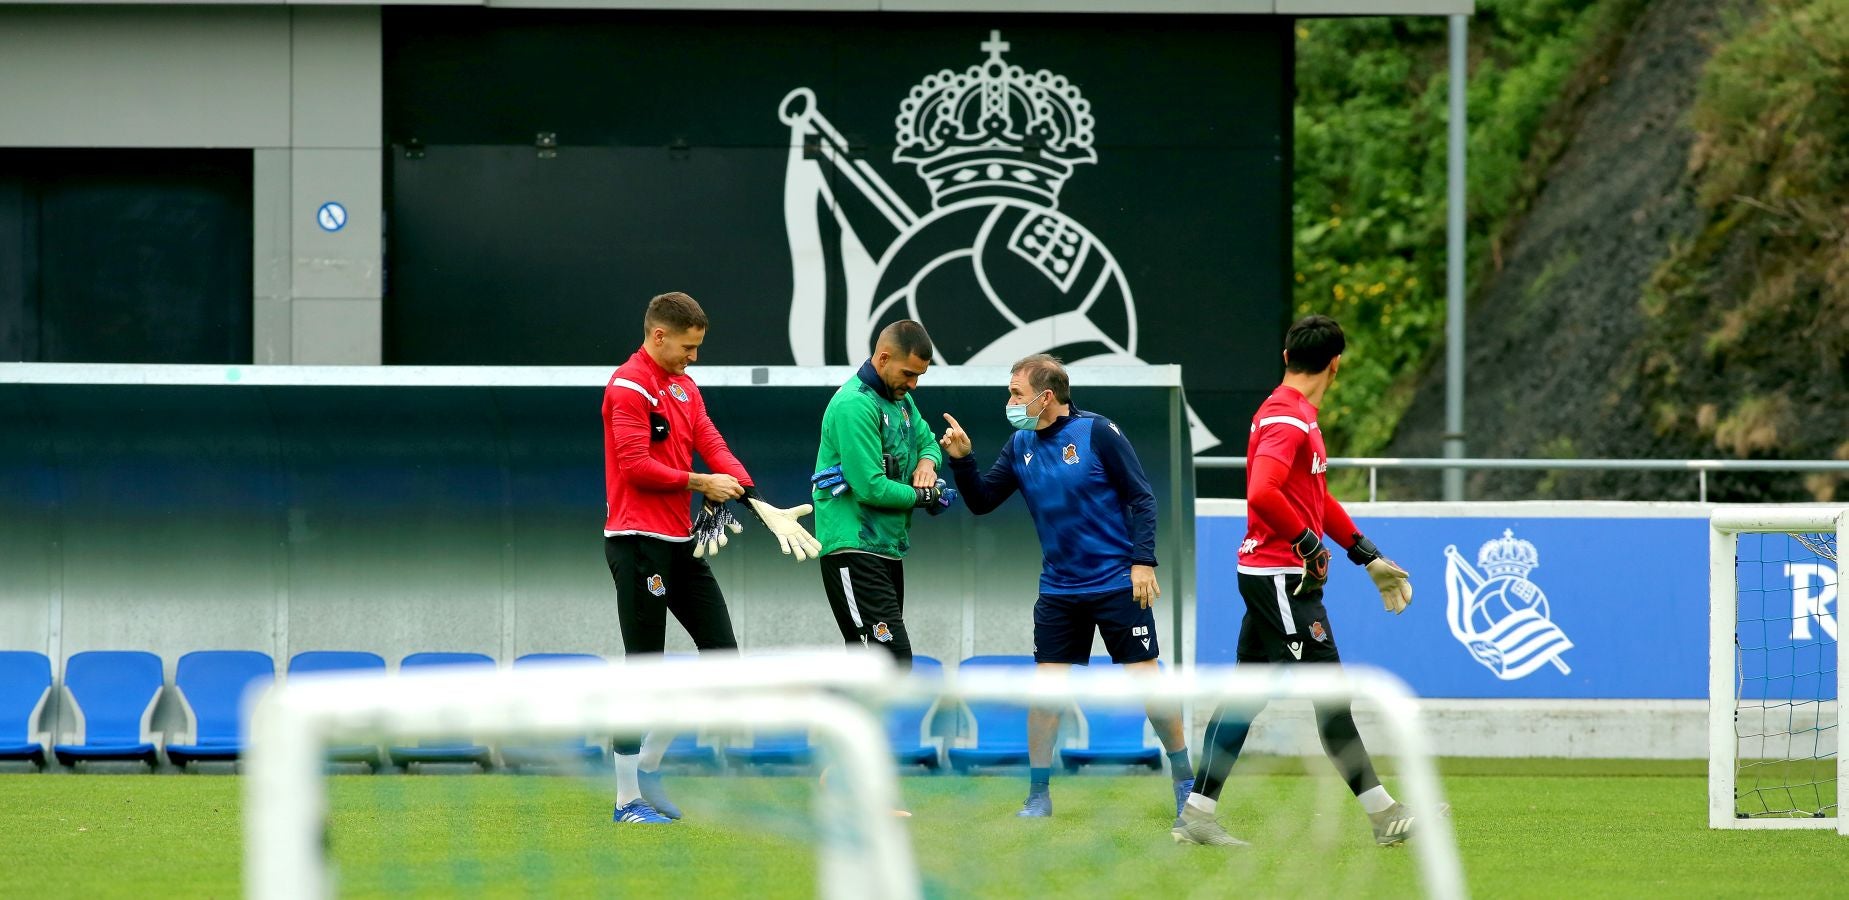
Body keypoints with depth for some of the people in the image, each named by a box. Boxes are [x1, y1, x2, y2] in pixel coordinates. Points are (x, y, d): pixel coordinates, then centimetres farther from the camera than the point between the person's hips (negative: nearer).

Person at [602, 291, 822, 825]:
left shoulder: (684, 386, 15)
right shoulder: (629, 386, -12)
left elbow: (712, 445, 8)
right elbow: (636, 466, -20)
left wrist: (754, 499, -7)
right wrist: (699, 483, -12)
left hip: (681, 541, 9)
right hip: (638, 543, -9)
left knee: (720, 652, 8)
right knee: (643, 669, -6)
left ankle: (649, 764, 17)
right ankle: (628, 799, 1)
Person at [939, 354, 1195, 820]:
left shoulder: (1097, 432, -11)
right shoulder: (1020, 446, 4)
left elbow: (1141, 497, -9)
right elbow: (981, 501, 6)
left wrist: (1143, 560, -16)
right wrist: (961, 461, -11)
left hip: (1118, 584, -5)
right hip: (1059, 589, 5)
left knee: (1146, 678, -2)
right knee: (1046, 683, -1)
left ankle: (1185, 782, 11)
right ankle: (1038, 794, 6)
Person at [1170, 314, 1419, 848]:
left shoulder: (1298, 417, 17)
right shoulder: (1287, 419, -16)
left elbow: (1317, 498, 26)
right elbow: (1262, 494, -30)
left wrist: (1369, 557, 24)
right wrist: (1309, 542, -19)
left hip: (1268, 577, 10)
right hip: (1283, 576, -10)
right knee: (1330, 696, -7)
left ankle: (1197, 815, 11)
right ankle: (1384, 816, -5)